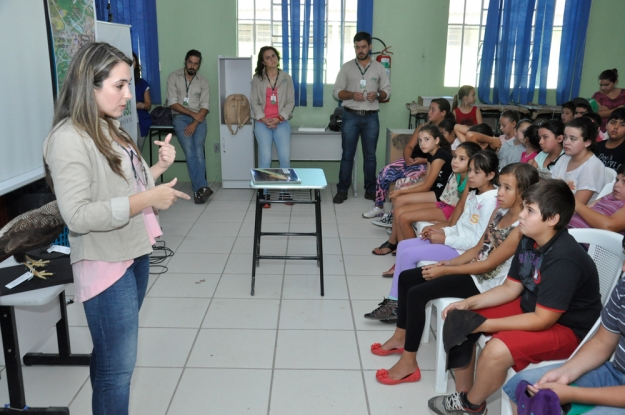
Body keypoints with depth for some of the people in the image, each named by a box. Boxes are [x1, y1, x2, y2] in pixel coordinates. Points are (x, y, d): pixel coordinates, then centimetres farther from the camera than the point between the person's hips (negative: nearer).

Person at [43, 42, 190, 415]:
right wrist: (148, 199, -25)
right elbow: (78, 216, -26)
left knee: (112, 357, 21)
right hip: (106, 265, -9)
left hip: (134, 253, 9)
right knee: (118, 364, 1)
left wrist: (157, 169, 2)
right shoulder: (69, 140, -19)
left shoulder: (110, 129, 9)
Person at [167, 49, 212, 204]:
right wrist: (193, 114, -11)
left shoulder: (203, 81, 11)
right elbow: (173, 103, -4)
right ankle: (202, 187, -31)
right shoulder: (173, 77, 4)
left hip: (198, 118, 2)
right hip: (181, 117, -2)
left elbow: (204, 106, 3)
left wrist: (195, 123, -13)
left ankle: (198, 189, -21)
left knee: (198, 150, -20)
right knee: (190, 151, -22)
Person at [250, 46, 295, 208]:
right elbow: (254, 102, 3)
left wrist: (279, 118, -10)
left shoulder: (286, 78, 8)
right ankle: (265, 193, 2)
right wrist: (263, 119, -11)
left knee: (285, 157, -8)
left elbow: (290, 101, 3)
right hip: (262, 123, 0)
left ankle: (284, 191, 6)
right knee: (265, 158, -7)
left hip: (282, 123, 1)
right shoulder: (257, 79, 6)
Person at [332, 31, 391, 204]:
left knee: (370, 155, 6)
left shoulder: (379, 68, 6)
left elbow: (387, 91, 8)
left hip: (371, 118, 1)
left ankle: (370, 190, 15)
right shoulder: (347, 67, 4)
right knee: (347, 155, 2)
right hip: (351, 116, -1)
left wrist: (377, 95, -14)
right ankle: (342, 190, 9)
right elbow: (337, 91, 2)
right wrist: (352, 95, -17)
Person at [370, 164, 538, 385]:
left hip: (485, 282, -10)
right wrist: (448, 263, -1)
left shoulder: (522, 228, -22)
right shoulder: (500, 212, 5)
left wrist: (445, 271, -16)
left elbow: (488, 265, -22)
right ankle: (401, 337, 21)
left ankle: (409, 363, -9)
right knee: (406, 277, 6)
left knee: (417, 293, -20)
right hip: (472, 269, 10)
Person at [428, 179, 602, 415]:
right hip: (531, 307, 9)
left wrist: (486, 325, -25)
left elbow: (542, 320, -28)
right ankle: (463, 394, 9)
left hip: (566, 327, -8)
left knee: (497, 350, -31)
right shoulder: (529, 241, -4)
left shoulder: (563, 260, -30)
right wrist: (468, 303, -9)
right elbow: (510, 288, 4)